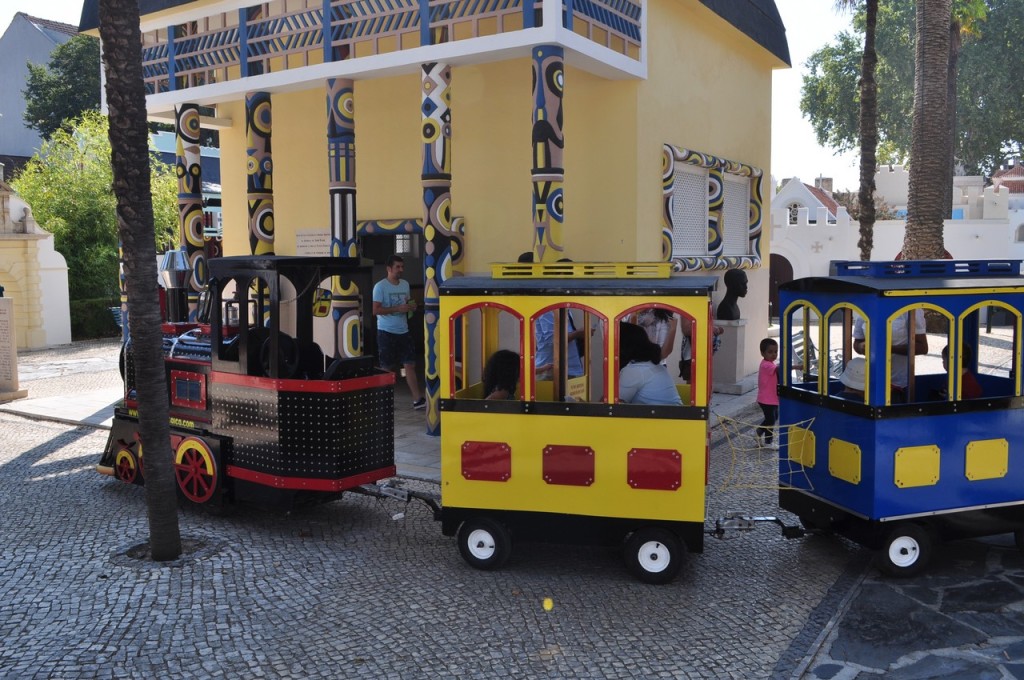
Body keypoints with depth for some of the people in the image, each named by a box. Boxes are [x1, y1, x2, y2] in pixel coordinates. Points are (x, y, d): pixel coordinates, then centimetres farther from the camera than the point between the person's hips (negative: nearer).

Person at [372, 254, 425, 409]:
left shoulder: (405, 284, 11)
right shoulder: (380, 286, -9)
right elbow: (376, 310, -15)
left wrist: (411, 306, 1)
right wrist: (397, 309, -20)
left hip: (403, 331, 5)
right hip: (386, 332, -5)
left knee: (410, 364, 0)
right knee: (388, 368, 2)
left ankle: (418, 399, 1)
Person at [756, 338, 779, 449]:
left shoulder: (770, 364, 11)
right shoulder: (766, 365, -23)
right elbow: (778, 369, -40)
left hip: (772, 398, 10)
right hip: (767, 399, -10)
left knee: (774, 417, 20)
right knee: (771, 419, 1)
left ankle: (759, 432, 33)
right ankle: (768, 442, 14)